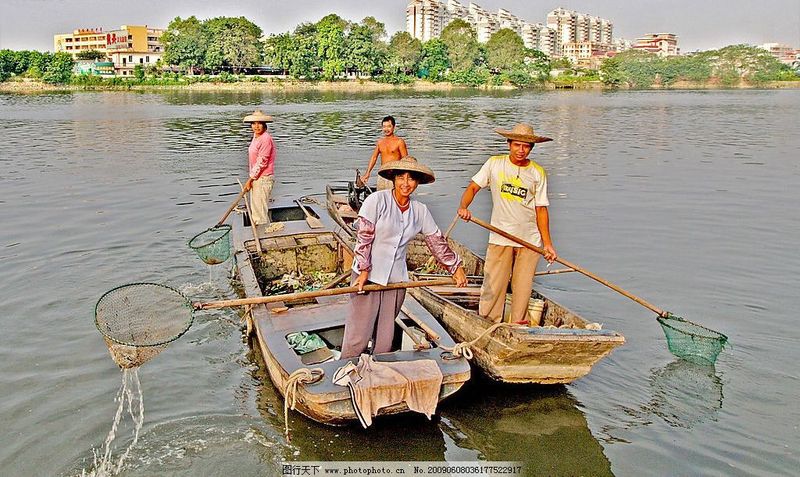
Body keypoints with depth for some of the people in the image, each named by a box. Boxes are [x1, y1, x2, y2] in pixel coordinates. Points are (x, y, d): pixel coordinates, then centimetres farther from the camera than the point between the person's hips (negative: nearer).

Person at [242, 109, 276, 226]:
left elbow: (261, 162, -20)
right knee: (255, 211, 17)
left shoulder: (266, 139, -19)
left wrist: (250, 179, -15)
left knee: (261, 211, -4)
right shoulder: (255, 137, 12)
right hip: (256, 178, 10)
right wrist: (252, 178, 14)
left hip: (263, 179, -10)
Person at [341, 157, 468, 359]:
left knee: (386, 338, 9)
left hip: (396, 279, 4)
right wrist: (364, 271, -12)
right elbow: (364, 237, -9)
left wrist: (456, 267, 17)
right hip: (367, 275, -4)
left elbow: (437, 241, 14)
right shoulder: (377, 200, -8)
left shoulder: (420, 210, 6)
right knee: (359, 334, -4)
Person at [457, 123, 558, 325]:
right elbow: (473, 187, 1)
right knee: (493, 287, -3)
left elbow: (541, 209, 4)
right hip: (500, 238, -1)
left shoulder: (538, 173, 3)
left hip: (530, 239, 1)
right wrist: (463, 207, -20)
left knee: (522, 289, 7)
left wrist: (547, 243, 0)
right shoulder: (494, 164, 1)